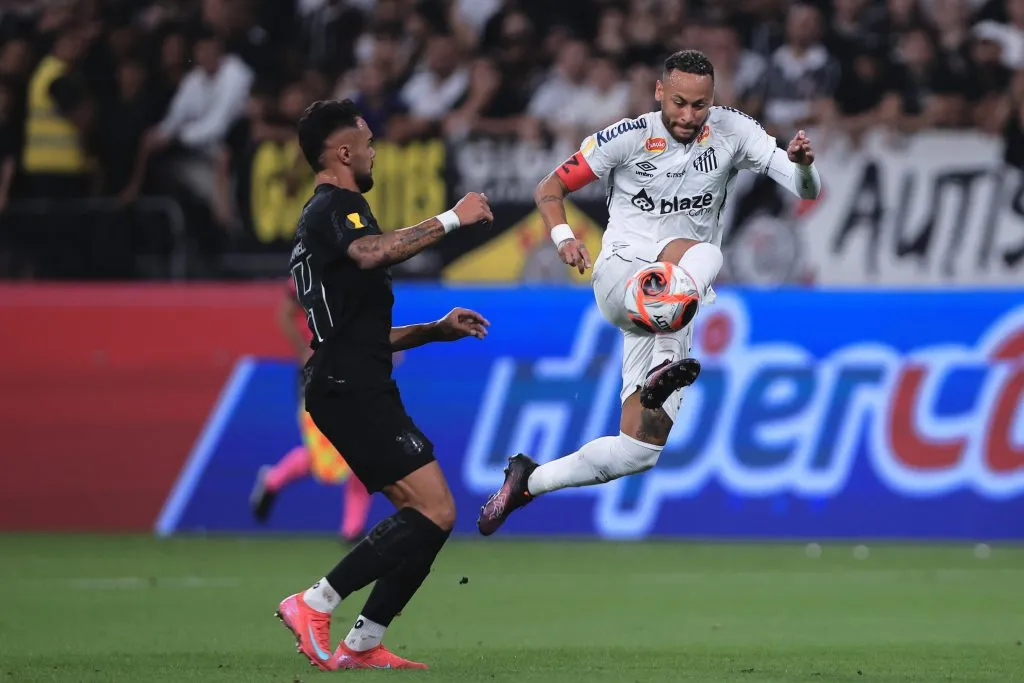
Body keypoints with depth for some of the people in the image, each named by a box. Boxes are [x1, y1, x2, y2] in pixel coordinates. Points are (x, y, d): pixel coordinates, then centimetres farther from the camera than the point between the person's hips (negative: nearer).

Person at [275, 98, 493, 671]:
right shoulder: (335, 206, -5)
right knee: (435, 512, -16)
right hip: (352, 388, -11)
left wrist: (437, 330, 25)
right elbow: (371, 253, -31)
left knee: (425, 516, 8)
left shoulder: (328, 215, 28)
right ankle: (314, 605, -16)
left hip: (354, 390, 11)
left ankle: (361, 645, 6)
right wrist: (452, 220, -23)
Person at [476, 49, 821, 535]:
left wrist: (802, 165, -28)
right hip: (620, 274, -4)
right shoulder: (625, 139, -5)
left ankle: (528, 481, 18)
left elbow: (806, 191, -4)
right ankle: (662, 372, -54)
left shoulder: (733, 132, 0)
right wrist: (563, 238, -18)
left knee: (638, 451, -1)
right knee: (701, 254, -37)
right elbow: (550, 189, 2)